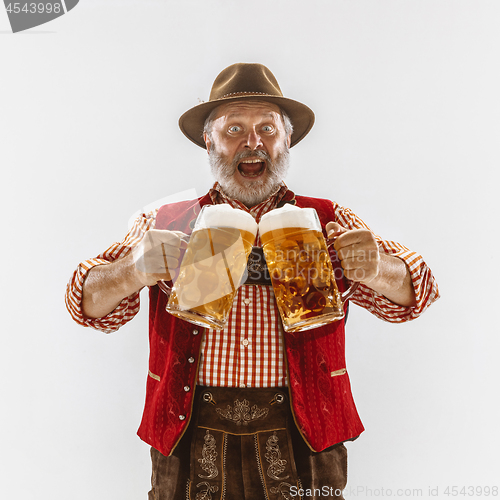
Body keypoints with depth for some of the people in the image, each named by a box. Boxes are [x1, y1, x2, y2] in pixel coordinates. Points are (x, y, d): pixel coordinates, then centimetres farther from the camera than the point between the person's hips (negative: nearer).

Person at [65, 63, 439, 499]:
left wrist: (376, 270, -23)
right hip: (190, 449, 1)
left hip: (300, 448, 1)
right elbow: (89, 304, 0)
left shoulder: (327, 222, 5)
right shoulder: (167, 224, 5)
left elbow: (409, 294, 0)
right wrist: (134, 272, -23)